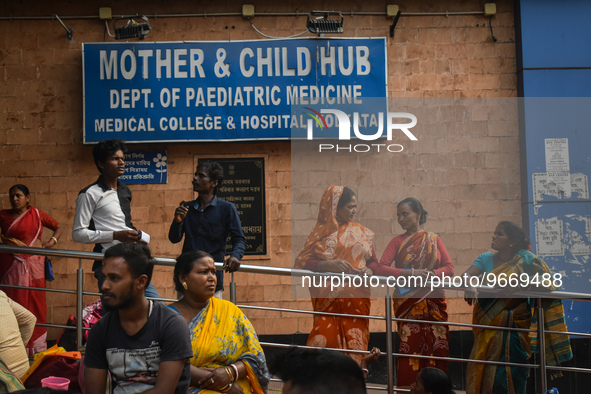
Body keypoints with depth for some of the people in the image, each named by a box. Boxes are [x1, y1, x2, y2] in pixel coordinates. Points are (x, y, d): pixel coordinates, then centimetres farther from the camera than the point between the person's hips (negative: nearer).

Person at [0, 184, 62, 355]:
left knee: (36, 303, 3)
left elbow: (58, 228, 19)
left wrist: (52, 241, 2)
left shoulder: (37, 214, 10)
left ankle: (37, 347, 10)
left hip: (34, 265, 2)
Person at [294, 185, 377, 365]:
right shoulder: (321, 232, 9)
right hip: (328, 299, -2)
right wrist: (329, 265, -17)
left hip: (357, 300, 2)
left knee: (353, 347, -5)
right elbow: (301, 262, -1)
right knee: (324, 343, -14)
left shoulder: (362, 232, 18)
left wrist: (368, 272, -8)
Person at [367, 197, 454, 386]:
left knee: (436, 349, -4)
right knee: (410, 349, -10)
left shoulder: (433, 239, 13)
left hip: (434, 303, 1)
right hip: (408, 305, -1)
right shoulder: (398, 241, 9)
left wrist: (429, 274, -14)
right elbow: (380, 268, -6)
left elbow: (449, 268, 4)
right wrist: (411, 273, -17)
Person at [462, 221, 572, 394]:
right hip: (489, 326, 3)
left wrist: (520, 282, -26)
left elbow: (547, 283, -11)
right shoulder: (486, 258, 7)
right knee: (484, 373, 1)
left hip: (515, 327, -3)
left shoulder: (526, 258, -1)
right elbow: (466, 275, -7)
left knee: (513, 376, -4)